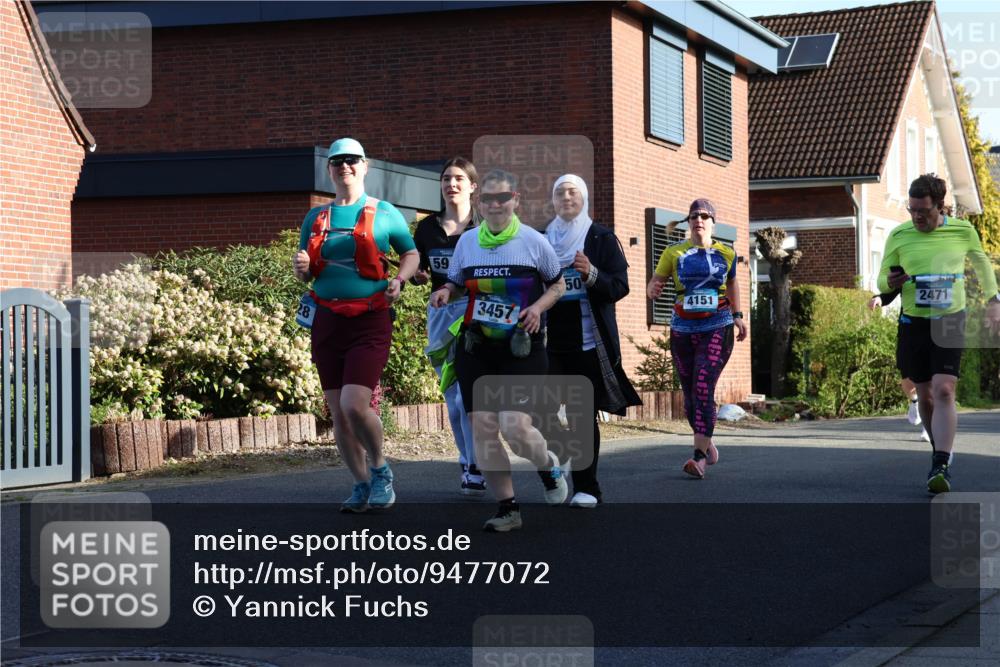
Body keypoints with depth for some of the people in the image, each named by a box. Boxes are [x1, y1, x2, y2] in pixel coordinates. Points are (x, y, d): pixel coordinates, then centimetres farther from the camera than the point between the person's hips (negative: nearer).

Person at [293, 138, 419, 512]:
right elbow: (306, 276, 19)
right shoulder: (315, 218, 12)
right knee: (337, 411, 4)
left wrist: (399, 281, -7)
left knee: (354, 405, -18)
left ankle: (379, 469, 8)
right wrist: (302, 267, -5)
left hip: (369, 322, -4)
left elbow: (411, 253, 13)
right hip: (327, 321, 4)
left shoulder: (384, 214, 2)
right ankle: (362, 484, 19)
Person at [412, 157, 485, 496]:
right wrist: (420, 275, -5)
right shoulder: (428, 228, 11)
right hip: (441, 314, 5)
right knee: (452, 396, 9)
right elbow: (416, 272, 16)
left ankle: (476, 470, -10)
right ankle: (467, 462, 20)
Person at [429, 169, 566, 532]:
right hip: (475, 348, 3)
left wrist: (538, 307, -11)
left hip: (521, 348, -3)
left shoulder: (533, 241, -3)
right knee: (482, 428, -3)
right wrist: (445, 293, -6)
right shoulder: (467, 241, 5)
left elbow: (558, 285, 8)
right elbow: (456, 282, 17)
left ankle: (549, 466, 19)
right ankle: (507, 509, 11)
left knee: (514, 426, -16)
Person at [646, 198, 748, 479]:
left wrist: (737, 316, 20)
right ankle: (708, 445, 33)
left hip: (717, 329, -2)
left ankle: (699, 458, -22)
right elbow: (653, 284, -3)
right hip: (683, 331, 2)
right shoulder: (674, 253, 1)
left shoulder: (726, 253, 3)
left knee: (703, 390, -17)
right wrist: (653, 290, -26)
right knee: (690, 394, 10)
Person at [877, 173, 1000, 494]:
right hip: (913, 323, 2)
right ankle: (941, 451, 30)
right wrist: (890, 282, -17)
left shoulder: (963, 231, -1)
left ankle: (941, 466, -21)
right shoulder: (899, 236, -1)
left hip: (950, 322, -2)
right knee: (925, 395, 7)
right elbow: (882, 280, 7)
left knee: (944, 392, -17)